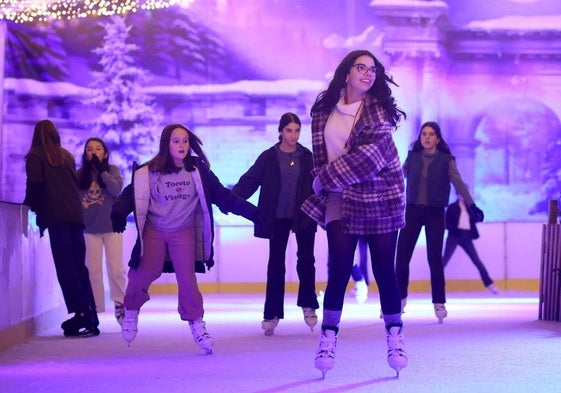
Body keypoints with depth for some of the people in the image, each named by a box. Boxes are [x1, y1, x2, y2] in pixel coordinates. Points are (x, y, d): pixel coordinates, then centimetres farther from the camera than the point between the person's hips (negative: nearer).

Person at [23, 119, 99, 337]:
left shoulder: (35, 156, 5)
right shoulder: (67, 156, 21)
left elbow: (35, 183, -7)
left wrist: (29, 204, 8)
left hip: (56, 217, -5)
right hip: (75, 215, 5)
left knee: (66, 268, -7)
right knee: (79, 267, 8)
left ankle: (81, 313, -17)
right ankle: (90, 317, 4)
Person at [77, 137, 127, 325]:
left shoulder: (112, 170, 2)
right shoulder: (80, 174, 4)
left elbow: (116, 189, -14)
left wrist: (101, 169, -15)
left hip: (112, 226, -1)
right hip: (89, 227, 1)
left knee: (116, 269, -2)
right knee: (93, 270, 2)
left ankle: (120, 305, 8)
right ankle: (94, 309, 6)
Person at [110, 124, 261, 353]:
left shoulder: (198, 171, -8)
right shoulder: (149, 172, -12)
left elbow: (223, 196, -6)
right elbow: (132, 195, -13)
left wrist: (253, 213, -11)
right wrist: (119, 214, -33)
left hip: (184, 233, 1)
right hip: (153, 232, 0)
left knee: (187, 278, -4)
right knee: (143, 274, 4)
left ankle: (197, 325, 6)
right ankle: (131, 313, 30)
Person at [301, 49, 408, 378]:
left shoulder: (379, 109, -6)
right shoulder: (325, 106, 5)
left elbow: (371, 153, -17)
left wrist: (326, 179, -13)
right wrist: (323, 185, 5)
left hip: (380, 199, -2)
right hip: (340, 200, 2)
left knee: (384, 270, 1)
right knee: (339, 268, -7)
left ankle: (395, 338, 12)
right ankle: (328, 338, 0)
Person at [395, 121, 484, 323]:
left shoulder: (446, 160, -2)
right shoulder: (412, 157, 4)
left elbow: (458, 183, -8)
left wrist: (472, 205, -18)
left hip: (435, 213, -2)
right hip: (413, 210, 2)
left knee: (434, 258, -2)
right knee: (402, 255, -1)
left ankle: (439, 303, 8)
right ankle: (399, 298, 14)